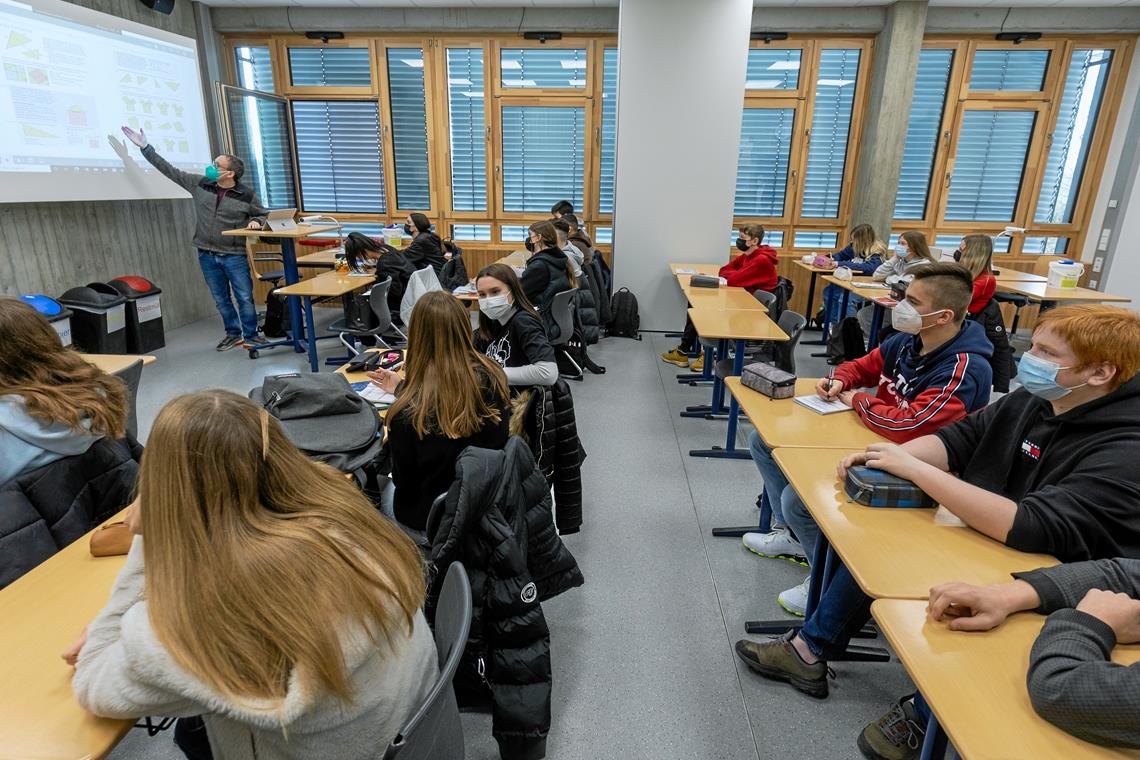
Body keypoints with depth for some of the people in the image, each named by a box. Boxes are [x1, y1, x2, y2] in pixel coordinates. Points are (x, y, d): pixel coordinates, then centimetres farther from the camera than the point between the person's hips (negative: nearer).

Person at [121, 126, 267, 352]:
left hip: (235, 255, -4)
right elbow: (170, 170, 9)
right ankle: (233, 333, 22)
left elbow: (263, 214, 9)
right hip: (207, 255, 4)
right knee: (220, 299, 10)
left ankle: (251, 335, 9)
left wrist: (256, 222, -13)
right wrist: (145, 147, 8)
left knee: (245, 298, -3)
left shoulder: (247, 195, -5)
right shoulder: (200, 184, 3)